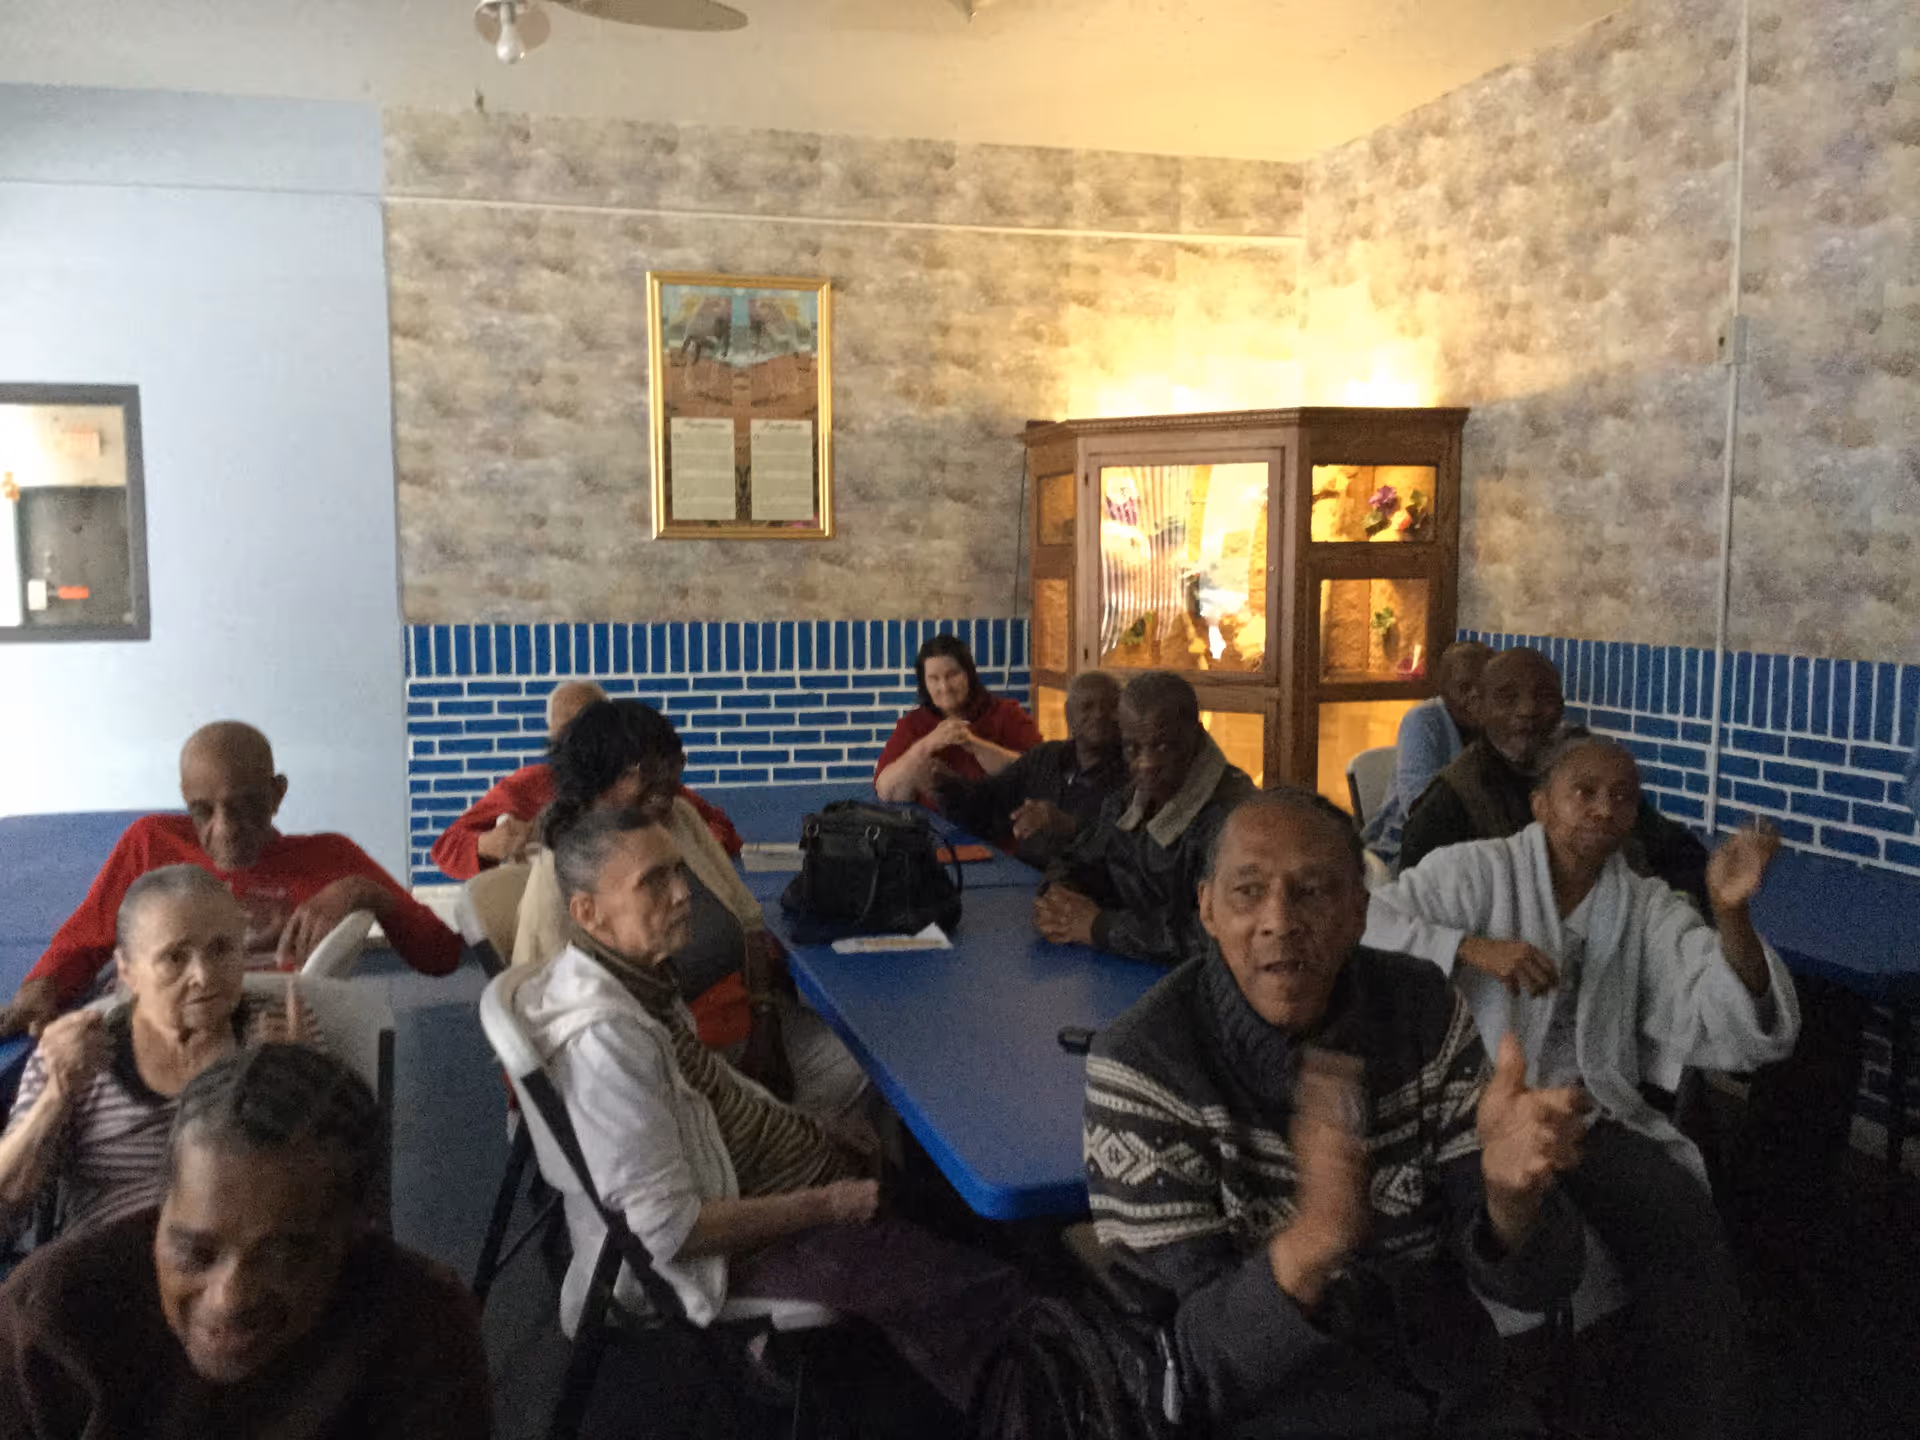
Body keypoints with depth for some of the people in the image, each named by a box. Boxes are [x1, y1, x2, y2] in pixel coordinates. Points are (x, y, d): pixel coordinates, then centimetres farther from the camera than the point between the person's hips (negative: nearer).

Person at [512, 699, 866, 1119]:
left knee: (851, 1082, -13)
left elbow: (749, 920, 11)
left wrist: (766, 1030, -2)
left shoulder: (680, 818, 7)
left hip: (747, 1013, 6)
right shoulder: (558, 879, -12)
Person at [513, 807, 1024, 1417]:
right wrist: (830, 1206, -21)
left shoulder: (636, 973, -2)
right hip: (726, 1247, -9)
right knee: (990, 1269, -11)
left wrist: (816, 1134, 6)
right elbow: (668, 1228, -27)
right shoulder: (604, 1036, -30)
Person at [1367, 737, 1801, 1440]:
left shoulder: (1649, 909, 7)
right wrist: (1473, 949, -22)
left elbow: (1749, 1035, -4)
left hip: (1592, 1117, 3)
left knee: (1685, 1222, -22)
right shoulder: (1474, 870, -2)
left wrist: (1731, 915, -21)